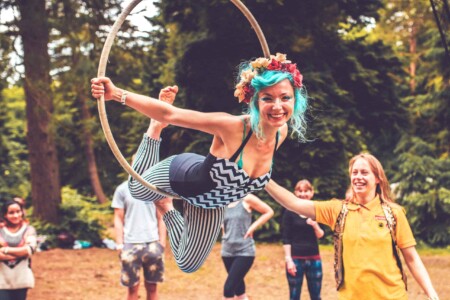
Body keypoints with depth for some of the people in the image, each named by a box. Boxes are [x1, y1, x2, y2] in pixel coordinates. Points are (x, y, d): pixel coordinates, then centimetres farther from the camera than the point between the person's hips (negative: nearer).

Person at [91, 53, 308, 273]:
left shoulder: (281, 133, -24)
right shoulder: (231, 127, -42)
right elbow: (169, 114, -40)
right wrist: (117, 94, -48)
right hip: (183, 176, -4)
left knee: (187, 265, 24)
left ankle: (167, 209, 48)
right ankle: (155, 130, 39)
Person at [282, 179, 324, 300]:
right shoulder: (290, 212, -4)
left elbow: (320, 235, 4)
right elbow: (286, 238, -5)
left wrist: (315, 225, -17)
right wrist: (288, 259, -11)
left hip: (314, 258, 3)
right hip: (295, 258, -3)